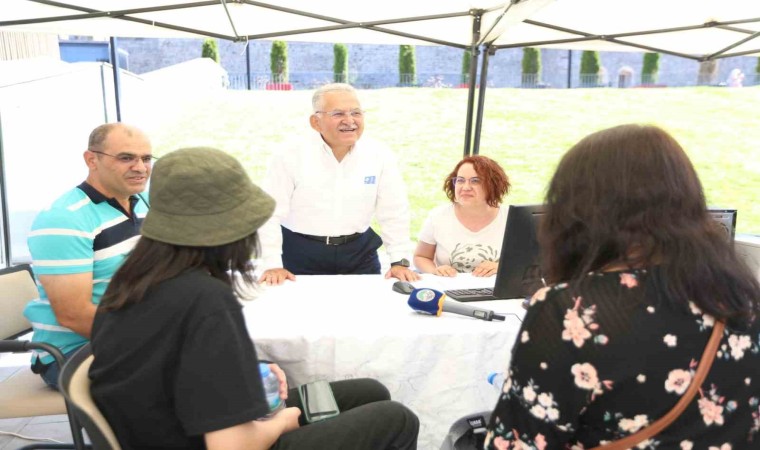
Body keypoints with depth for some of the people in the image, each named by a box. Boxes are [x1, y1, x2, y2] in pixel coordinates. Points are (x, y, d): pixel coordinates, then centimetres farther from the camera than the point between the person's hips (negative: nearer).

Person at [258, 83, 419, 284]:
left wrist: (399, 261, -4)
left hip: (359, 254, 2)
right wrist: (273, 265, -13)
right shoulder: (291, 157, -13)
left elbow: (394, 214, -1)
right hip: (300, 256, -2)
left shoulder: (381, 156, -6)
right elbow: (270, 213, -10)